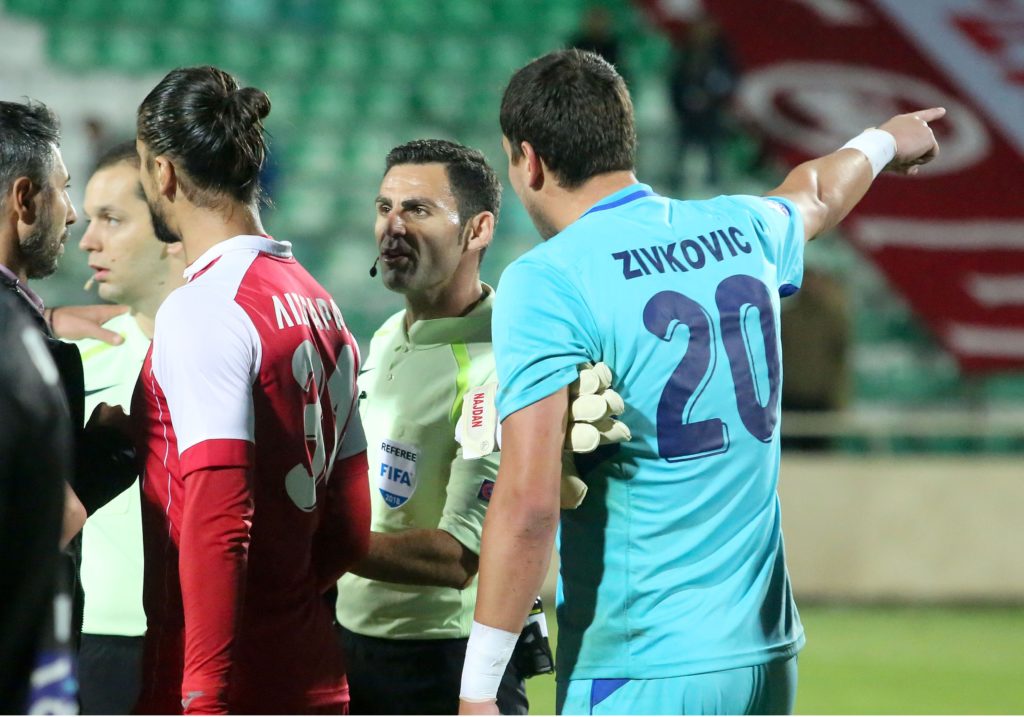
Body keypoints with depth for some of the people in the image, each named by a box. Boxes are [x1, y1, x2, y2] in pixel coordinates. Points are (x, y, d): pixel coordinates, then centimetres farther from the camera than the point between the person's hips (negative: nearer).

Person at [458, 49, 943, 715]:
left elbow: (528, 503, -19)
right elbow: (815, 195, 35)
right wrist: (879, 143, 58)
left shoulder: (546, 281, -11)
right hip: (767, 656, 7)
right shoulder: (743, 231, 9)